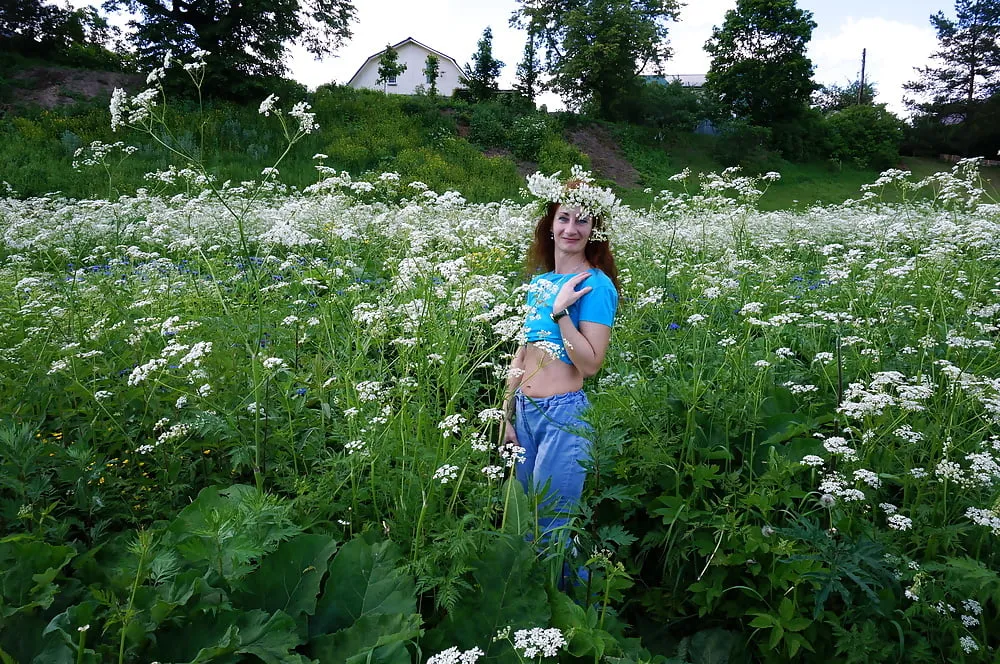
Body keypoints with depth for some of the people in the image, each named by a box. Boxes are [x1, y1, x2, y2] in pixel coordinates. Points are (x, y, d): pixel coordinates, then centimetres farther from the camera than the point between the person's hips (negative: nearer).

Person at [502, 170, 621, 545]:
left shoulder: (595, 286, -11)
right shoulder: (538, 282, 10)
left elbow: (591, 364, -18)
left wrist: (560, 312, -23)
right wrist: (507, 416, 13)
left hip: (564, 415, -7)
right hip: (524, 411, 7)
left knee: (552, 527, 4)